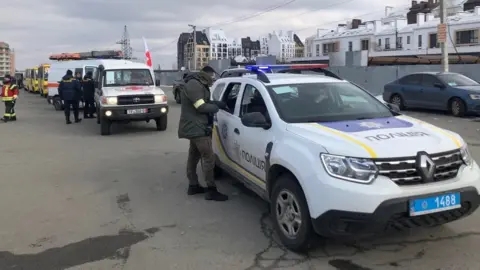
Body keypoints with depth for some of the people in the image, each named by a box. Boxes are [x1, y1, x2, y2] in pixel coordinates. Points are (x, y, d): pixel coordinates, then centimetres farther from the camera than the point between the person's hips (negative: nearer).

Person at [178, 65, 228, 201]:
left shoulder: (199, 85, 16)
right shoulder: (194, 85, -18)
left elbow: (206, 102, 17)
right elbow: (202, 107, -22)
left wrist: (220, 104, 3)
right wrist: (216, 107, -7)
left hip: (195, 128, 11)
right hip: (197, 128, -11)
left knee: (194, 157, 16)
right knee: (209, 158, -10)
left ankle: (193, 186, 27)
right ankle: (211, 190, -6)